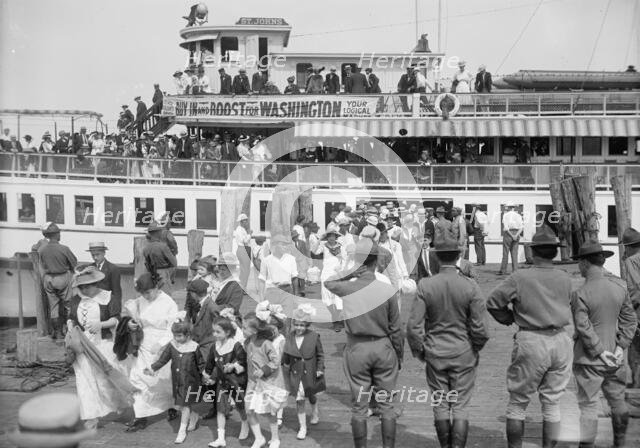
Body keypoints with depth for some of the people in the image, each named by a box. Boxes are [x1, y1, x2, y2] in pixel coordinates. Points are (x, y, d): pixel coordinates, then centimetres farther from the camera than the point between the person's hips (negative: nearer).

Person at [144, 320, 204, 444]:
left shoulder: (194, 347, -12)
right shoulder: (172, 345, -4)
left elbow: (201, 364, -1)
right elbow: (162, 359, -5)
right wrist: (152, 368, -16)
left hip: (190, 381, -4)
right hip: (177, 381, 5)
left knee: (185, 405, -1)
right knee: (178, 405, 13)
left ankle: (182, 431, 11)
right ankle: (194, 416, 41)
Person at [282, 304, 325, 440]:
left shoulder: (314, 337, -13)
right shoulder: (290, 337, -7)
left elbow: (320, 354, -4)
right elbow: (286, 355, 4)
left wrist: (320, 369, -7)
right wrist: (285, 366, 3)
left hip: (310, 372, -1)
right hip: (296, 373, 1)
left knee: (311, 394, 22)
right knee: (299, 400, -2)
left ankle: (315, 412, 52)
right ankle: (302, 427, 8)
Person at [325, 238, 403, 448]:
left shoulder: (347, 288, -9)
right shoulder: (387, 290, -10)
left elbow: (328, 282, 16)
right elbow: (395, 330, -4)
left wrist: (350, 273, 1)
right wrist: (399, 356, 9)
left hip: (356, 350, 0)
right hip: (383, 348, 0)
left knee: (359, 406, 9)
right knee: (387, 404, 11)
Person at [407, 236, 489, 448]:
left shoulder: (425, 285, -11)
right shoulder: (470, 286, -13)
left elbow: (413, 325, -10)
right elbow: (479, 327, -11)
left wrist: (419, 350, 5)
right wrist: (475, 348, 8)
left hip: (435, 353, 1)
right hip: (464, 354, -1)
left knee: (440, 406, 15)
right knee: (461, 407, 8)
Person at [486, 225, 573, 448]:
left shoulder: (520, 278, -11)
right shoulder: (565, 279, -1)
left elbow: (492, 302, -7)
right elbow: (569, 307, 7)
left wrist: (510, 318, 9)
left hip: (531, 342, -3)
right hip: (561, 341, 4)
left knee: (517, 402, 10)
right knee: (552, 403, 14)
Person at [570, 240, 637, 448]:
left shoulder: (580, 294, -18)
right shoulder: (619, 286, -2)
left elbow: (583, 328, -20)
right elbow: (629, 319, 2)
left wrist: (600, 351, -12)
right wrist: (620, 346, 2)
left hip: (589, 360, -5)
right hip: (615, 358, 5)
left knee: (588, 405, 3)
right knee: (618, 401, 20)